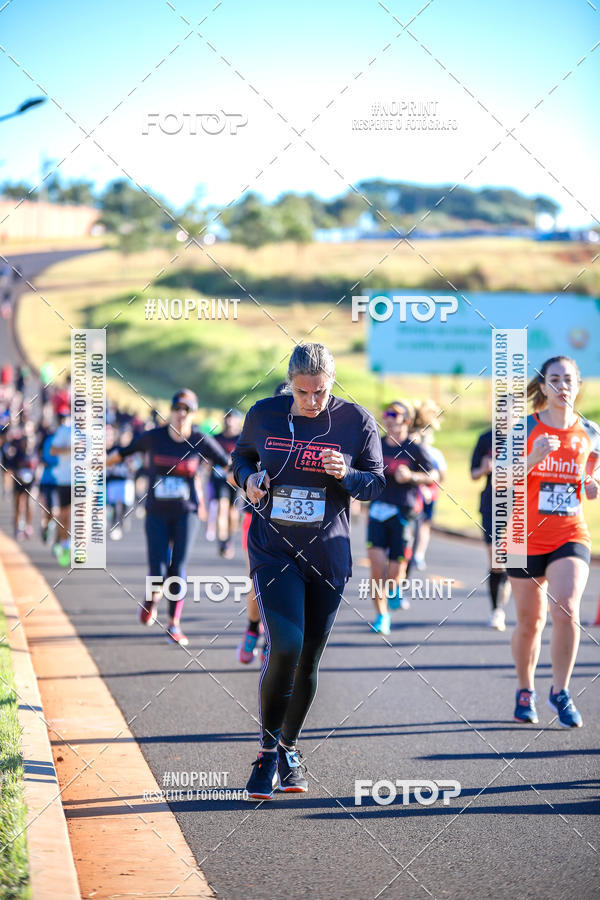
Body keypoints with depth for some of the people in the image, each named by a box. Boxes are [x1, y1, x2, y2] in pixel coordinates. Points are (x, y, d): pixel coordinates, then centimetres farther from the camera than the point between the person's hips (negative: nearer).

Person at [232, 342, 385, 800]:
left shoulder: (357, 421, -4)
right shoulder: (264, 414, -2)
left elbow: (376, 483, 3)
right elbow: (243, 454, 17)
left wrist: (345, 475, -17)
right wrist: (248, 479, -5)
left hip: (328, 552, 1)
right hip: (273, 550, -1)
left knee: (309, 658, 7)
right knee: (284, 646, -18)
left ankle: (289, 747, 28)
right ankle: (268, 749, -2)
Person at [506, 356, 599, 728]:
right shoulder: (523, 429, -4)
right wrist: (532, 459, -21)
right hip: (527, 538, -1)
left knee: (566, 612, -19)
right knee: (530, 622, 8)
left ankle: (560, 692, -2)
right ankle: (525, 691, 32)